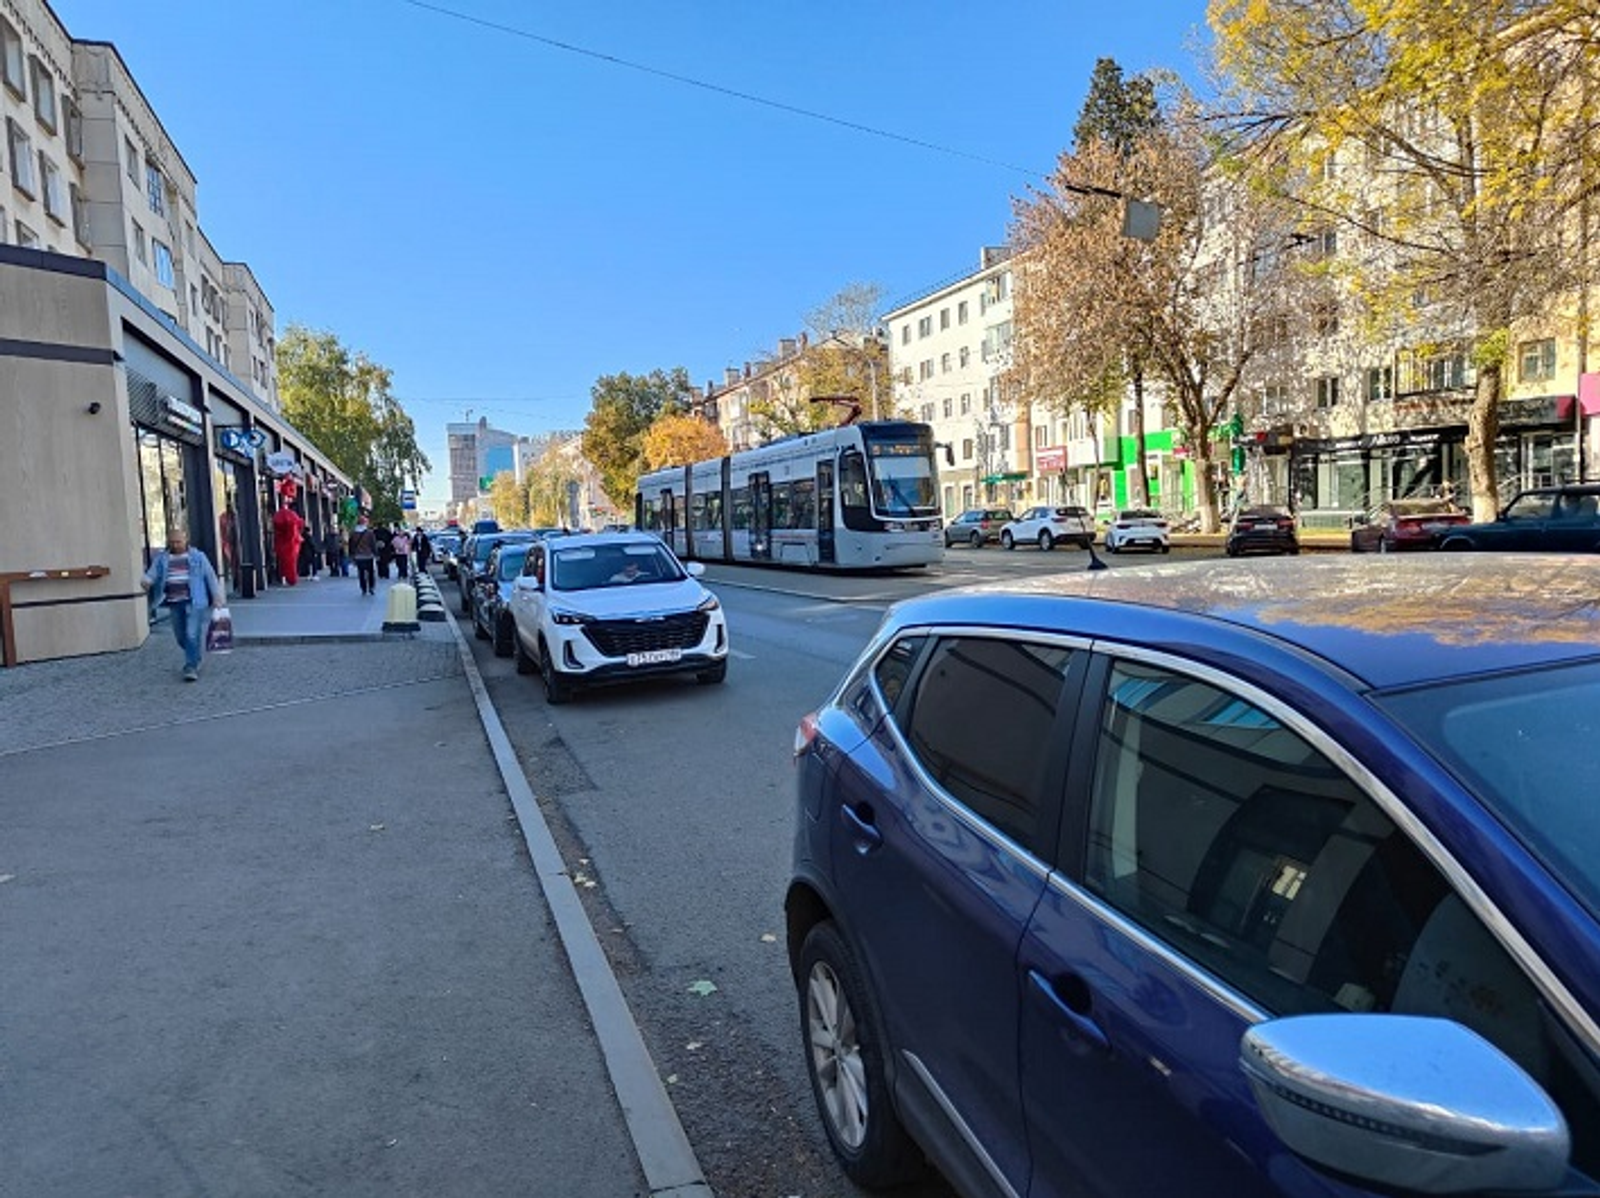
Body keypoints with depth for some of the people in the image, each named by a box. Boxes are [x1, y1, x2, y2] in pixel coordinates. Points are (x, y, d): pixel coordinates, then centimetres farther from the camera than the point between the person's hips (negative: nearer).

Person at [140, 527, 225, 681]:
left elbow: (211, 576, 8)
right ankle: (195, 658, 35)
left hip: (194, 602, -3)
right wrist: (145, 581, -21)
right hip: (174, 602, 3)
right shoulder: (161, 559, 10)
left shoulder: (198, 557, 6)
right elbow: (152, 574, 3)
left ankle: (191, 667, -9)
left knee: (192, 635, -12)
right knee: (181, 636, 11)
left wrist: (216, 597, 3)